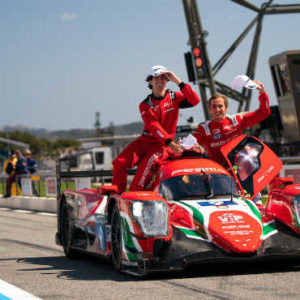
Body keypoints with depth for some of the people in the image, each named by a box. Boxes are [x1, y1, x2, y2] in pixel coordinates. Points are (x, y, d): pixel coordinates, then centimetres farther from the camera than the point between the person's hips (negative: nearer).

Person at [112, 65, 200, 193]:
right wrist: (169, 142, -30)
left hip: (163, 145, -2)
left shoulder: (174, 98, 5)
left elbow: (195, 101, -12)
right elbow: (153, 126, -15)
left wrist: (179, 82, -17)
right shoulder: (145, 105, 1)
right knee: (119, 163, -16)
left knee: (149, 161, -32)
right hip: (145, 140, 2)